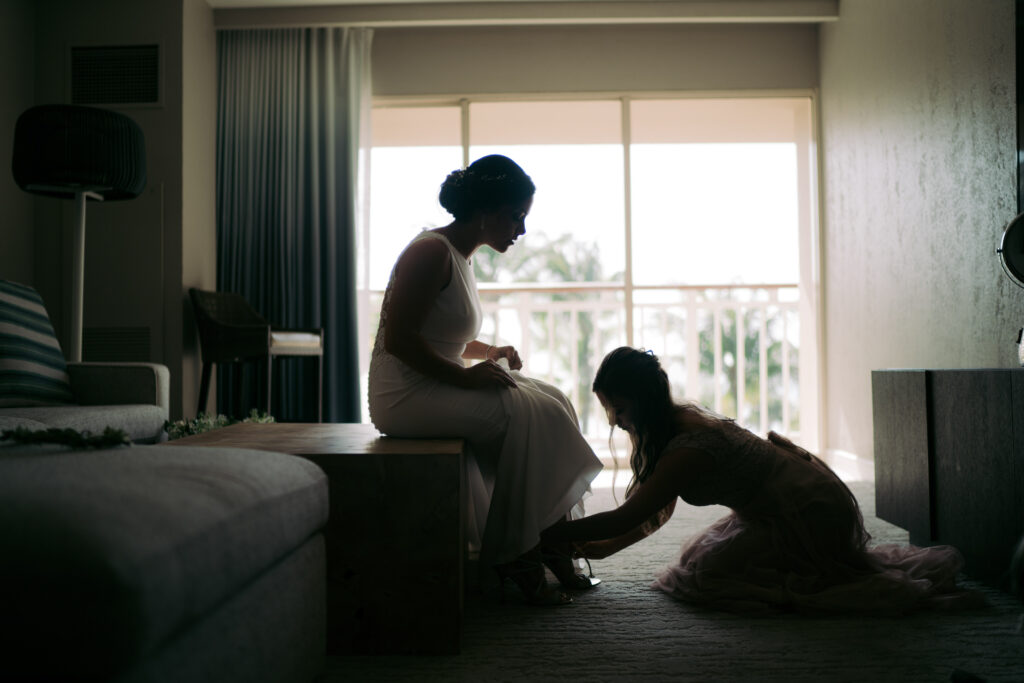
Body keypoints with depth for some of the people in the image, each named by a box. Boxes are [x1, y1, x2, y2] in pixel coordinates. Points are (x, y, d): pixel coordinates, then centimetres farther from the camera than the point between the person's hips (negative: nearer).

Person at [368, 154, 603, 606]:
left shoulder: (460, 256, 15)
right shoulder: (433, 251, -15)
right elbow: (398, 337, -21)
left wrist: (489, 354, 8)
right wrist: (466, 377, -19)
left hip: (437, 388, 10)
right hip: (406, 395, -10)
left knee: (550, 401, -3)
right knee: (529, 415, -19)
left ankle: (553, 548, -2)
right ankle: (510, 555, -6)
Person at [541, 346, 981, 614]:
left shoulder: (689, 447, -29)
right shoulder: (678, 421, 1)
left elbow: (628, 517, -28)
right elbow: (657, 512, 8)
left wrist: (549, 533, -21)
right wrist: (602, 548, 2)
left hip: (811, 513, -10)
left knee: (706, 576, -11)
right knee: (695, 558, 13)